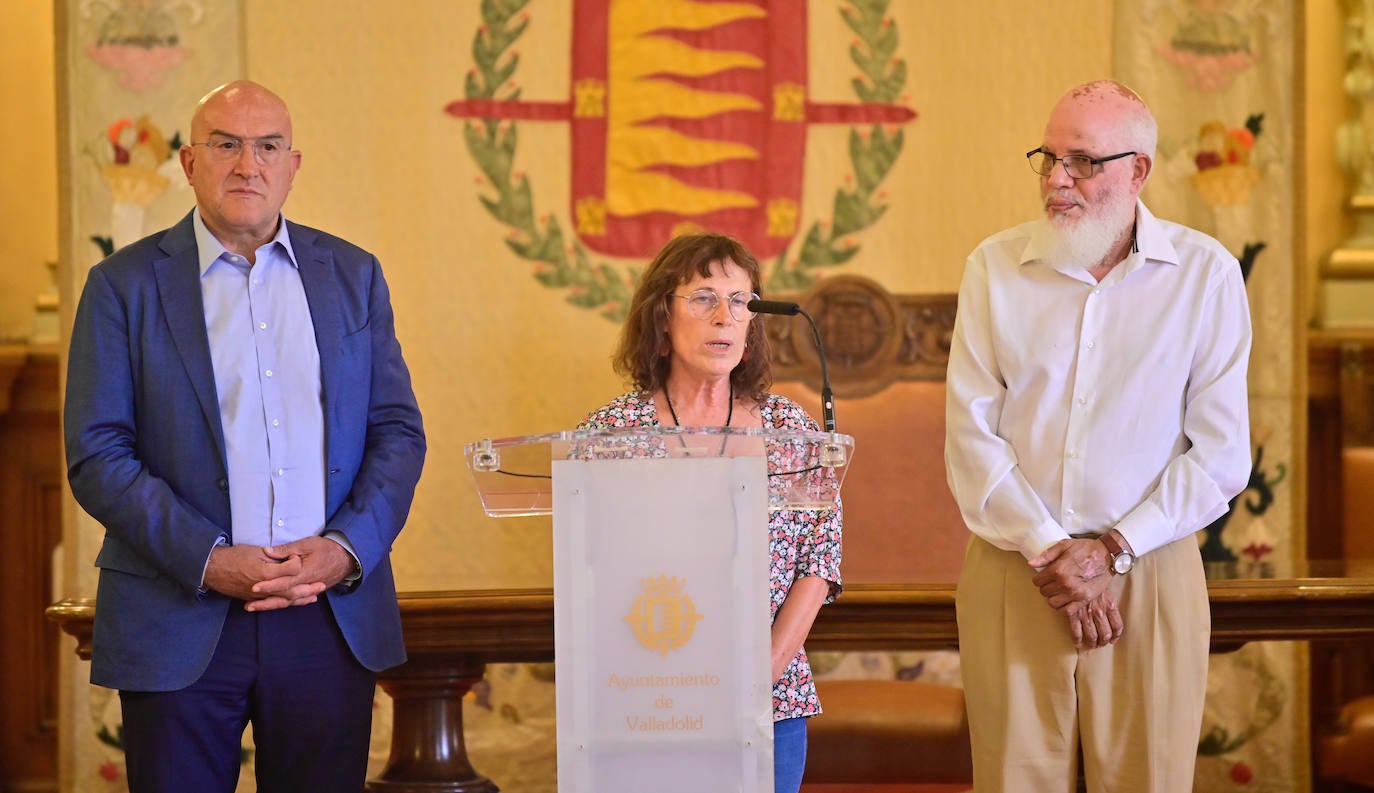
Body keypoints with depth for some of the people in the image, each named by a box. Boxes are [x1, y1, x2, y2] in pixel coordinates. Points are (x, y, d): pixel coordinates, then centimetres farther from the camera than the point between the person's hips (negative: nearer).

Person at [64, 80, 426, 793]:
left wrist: (346, 549, -8)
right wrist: (207, 560, -15)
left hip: (332, 618, 2)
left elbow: (398, 432, 9)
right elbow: (96, 455, -4)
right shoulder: (124, 285, 2)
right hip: (179, 625, -2)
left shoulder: (353, 275, 11)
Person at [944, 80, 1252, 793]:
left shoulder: (1205, 274, 0)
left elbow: (1220, 454, -2)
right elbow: (971, 435, 0)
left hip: (1149, 572, -1)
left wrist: (1110, 550, -9)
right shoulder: (995, 267, 4)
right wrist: (1048, 552, -9)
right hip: (1011, 570, 1)